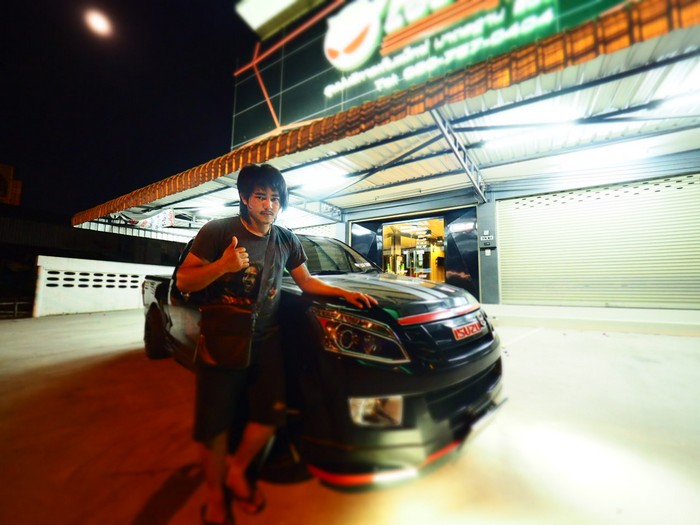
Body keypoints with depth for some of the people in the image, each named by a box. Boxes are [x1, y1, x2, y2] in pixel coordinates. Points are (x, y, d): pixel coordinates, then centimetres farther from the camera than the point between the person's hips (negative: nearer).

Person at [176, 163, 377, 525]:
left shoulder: (286, 241, 4)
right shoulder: (217, 232, -8)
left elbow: (306, 282, 11)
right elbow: (183, 282, -8)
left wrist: (345, 293, -1)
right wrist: (221, 266, -27)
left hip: (265, 341, 4)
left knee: (270, 414, 4)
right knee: (215, 422, 4)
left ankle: (237, 472, 34)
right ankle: (215, 494, 33)